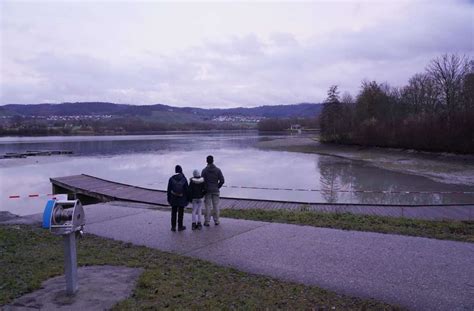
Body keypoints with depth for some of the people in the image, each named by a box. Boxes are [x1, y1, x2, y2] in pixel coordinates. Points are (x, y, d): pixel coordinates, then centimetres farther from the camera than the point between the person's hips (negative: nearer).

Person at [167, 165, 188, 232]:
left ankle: (173, 227, 15)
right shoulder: (184, 179, -10)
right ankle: (180, 227, 14)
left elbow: (169, 190, -2)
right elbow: (186, 190, -7)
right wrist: (187, 199, 3)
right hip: (182, 199, -1)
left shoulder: (171, 179, -7)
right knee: (180, 213, 9)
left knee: (173, 212, 11)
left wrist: (169, 198, 8)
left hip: (173, 199, 1)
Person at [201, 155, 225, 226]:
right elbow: (222, 180, -5)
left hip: (207, 191, -1)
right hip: (215, 191, 1)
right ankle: (216, 221, 13)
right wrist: (217, 187, 8)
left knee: (207, 206, 3)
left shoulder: (204, 170, -8)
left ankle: (207, 221, 6)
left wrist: (204, 188, 3)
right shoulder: (218, 170, -2)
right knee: (216, 206, 8)